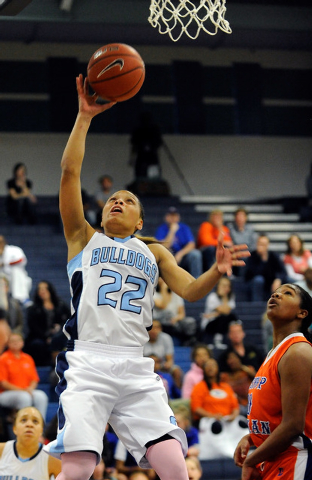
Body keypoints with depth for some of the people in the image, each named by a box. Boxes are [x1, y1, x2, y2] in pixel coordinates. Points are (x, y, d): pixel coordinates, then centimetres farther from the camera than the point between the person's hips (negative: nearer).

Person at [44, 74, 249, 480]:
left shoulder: (154, 252, 24)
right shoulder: (84, 238, 17)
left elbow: (190, 290, 11)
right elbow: (70, 171, 7)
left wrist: (216, 272, -9)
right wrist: (85, 116, 4)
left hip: (135, 368, 3)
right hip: (87, 364, -2)